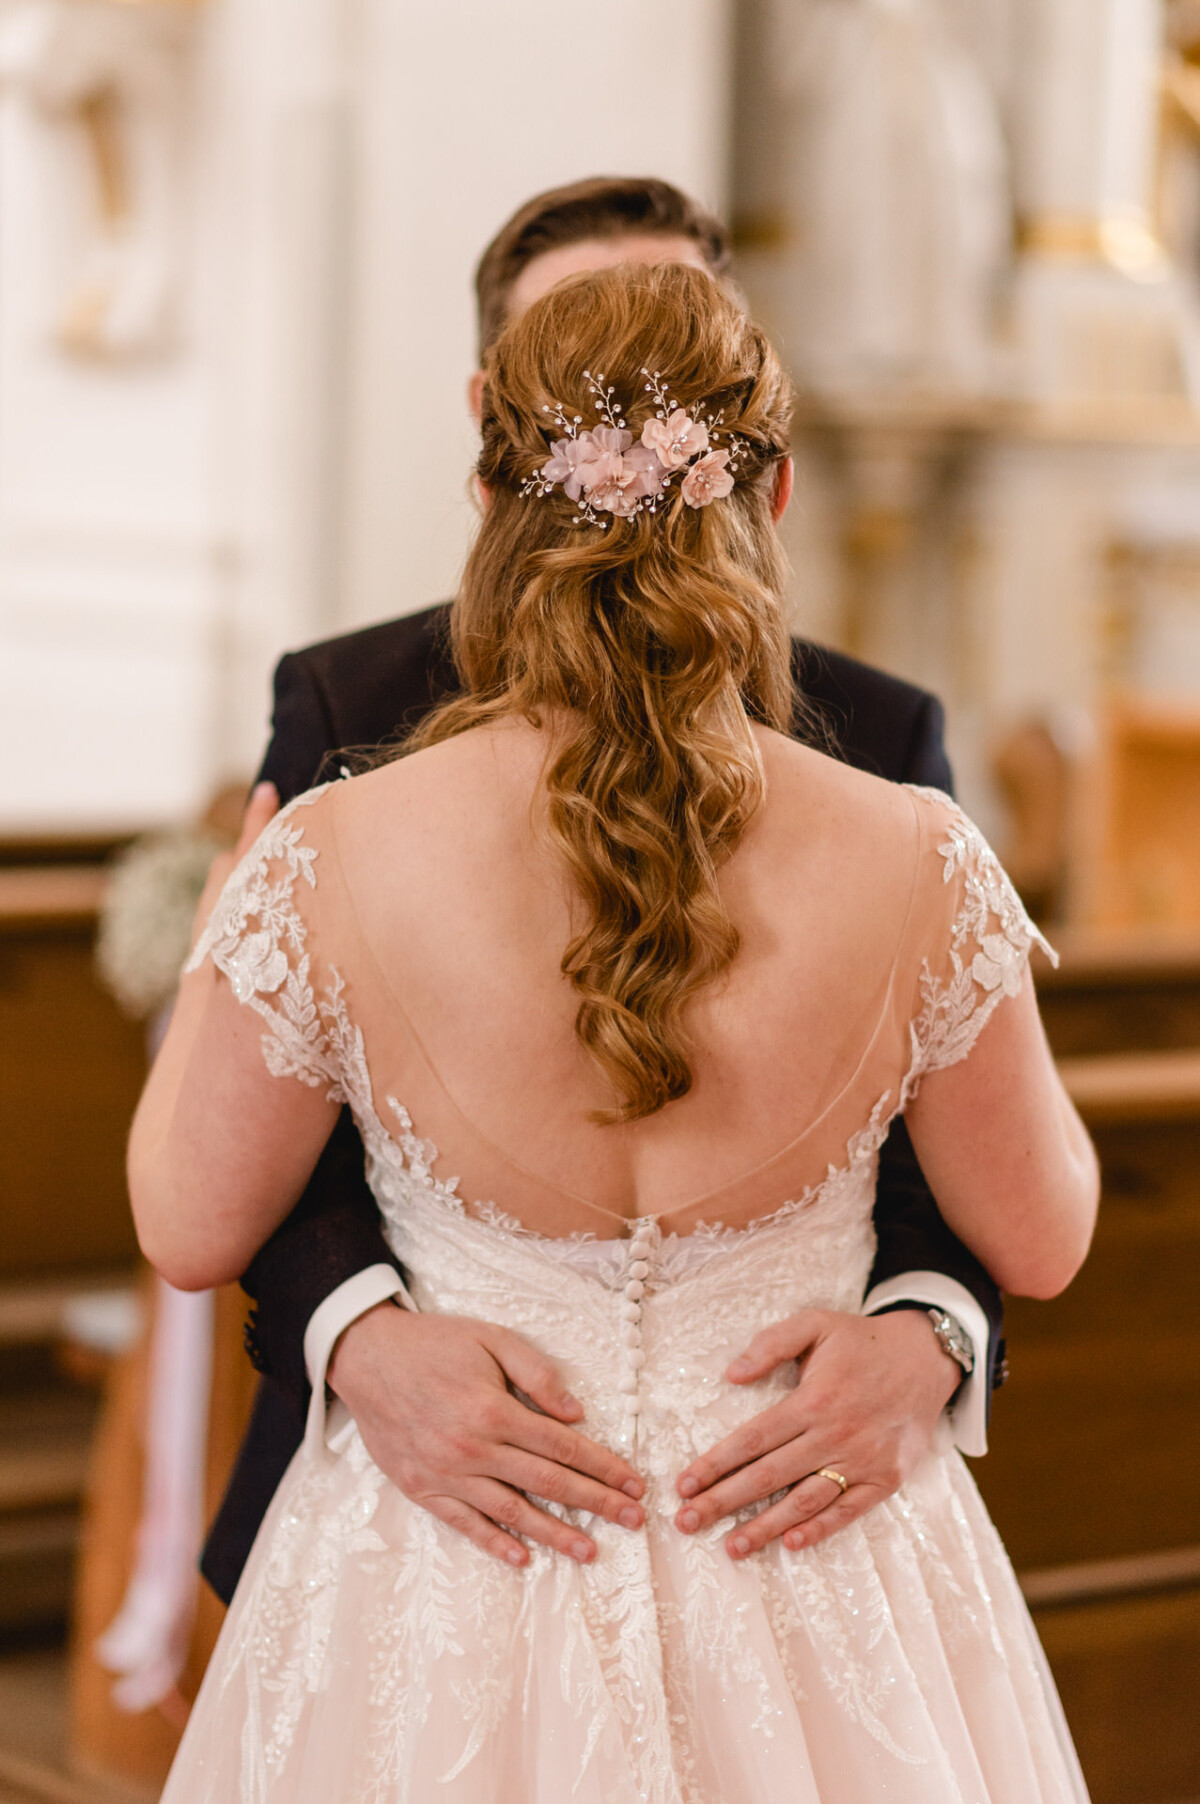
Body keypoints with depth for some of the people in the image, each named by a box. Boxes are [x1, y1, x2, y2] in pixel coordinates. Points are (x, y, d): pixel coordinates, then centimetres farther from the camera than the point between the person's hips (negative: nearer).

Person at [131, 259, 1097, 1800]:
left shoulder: (327, 866, -19)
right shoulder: (918, 867, -17)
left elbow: (189, 1225, -2)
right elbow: (1041, 1240, -2)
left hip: (444, 1612, 0)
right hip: (816, 1625, 1)